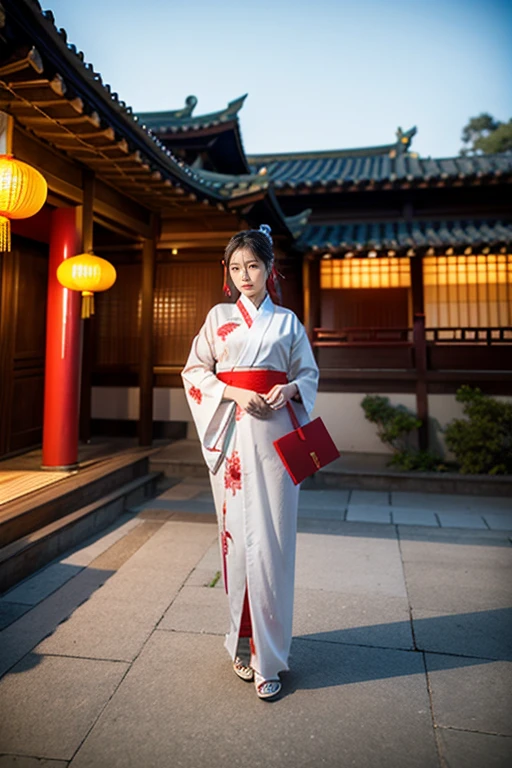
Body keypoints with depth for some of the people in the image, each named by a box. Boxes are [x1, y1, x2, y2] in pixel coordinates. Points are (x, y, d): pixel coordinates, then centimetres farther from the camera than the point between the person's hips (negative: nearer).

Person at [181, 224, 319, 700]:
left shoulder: (288, 320, 11)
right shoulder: (218, 316, 10)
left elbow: (309, 374, 13)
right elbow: (194, 371, 6)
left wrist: (289, 389, -10)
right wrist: (234, 393, -10)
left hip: (273, 435, 0)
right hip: (231, 434, 1)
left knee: (270, 539, -2)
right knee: (235, 532, 4)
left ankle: (268, 657, 10)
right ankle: (243, 641, 22)